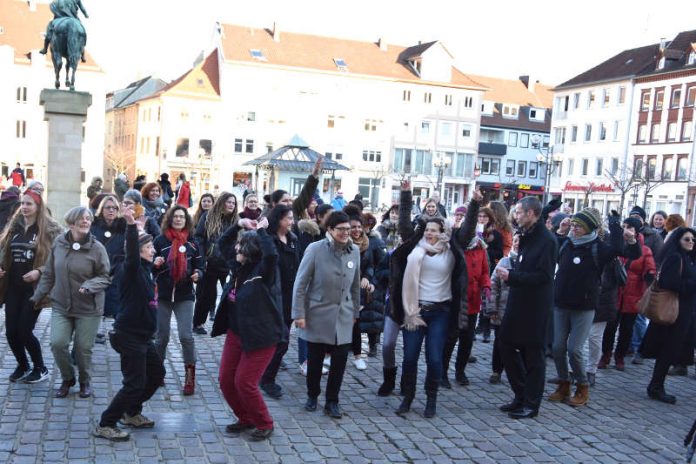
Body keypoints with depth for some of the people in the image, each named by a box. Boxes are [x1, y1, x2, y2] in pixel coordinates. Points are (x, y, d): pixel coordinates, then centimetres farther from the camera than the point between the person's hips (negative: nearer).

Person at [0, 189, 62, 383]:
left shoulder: (50, 229, -8)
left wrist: (39, 271, -21)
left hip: (34, 288, -5)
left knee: (24, 331, -5)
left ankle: (40, 368, 17)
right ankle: (22, 366, 30)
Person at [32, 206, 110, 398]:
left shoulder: (97, 248, -10)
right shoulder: (58, 243, 0)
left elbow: (105, 277, -4)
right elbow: (49, 274, 10)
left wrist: (88, 286, -22)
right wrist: (37, 296, 13)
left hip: (88, 309, -2)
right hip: (61, 306, 2)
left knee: (83, 348, 3)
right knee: (57, 343, -9)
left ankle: (85, 382, 30)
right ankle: (68, 379, 18)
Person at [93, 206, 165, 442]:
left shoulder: (146, 269, 7)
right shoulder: (132, 269, -17)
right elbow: (132, 253, -36)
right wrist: (131, 226, -50)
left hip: (142, 335, 10)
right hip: (128, 335, -10)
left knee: (157, 373, 19)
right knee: (135, 383, -7)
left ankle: (131, 413, 33)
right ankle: (105, 425, 4)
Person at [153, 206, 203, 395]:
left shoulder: (192, 243, 3)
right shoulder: (160, 241, 0)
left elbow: (199, 267, 9)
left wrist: (197, 274, -13)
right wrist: (155, 264, -17)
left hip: (185, 296, 0)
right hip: (163, 294, 0)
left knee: (186, 335, -11)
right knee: (162, 336, 10)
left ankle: (190, 376, 3)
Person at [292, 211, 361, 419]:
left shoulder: (354, 251, 1)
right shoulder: (315, 249, -11)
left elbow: (355, 285, 11)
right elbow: (300, 283, -9)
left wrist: (355, 312, 14)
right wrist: (299, 314, -12)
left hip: (343, 317, 3)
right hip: (318, 314, -3)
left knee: (340, 359, 1)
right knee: (315, 359, 9)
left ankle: (332, 401, 17)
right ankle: (312, 396, 31)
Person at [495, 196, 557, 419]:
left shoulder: (546, 240, -15)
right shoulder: (526, 236, 12)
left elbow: (543, 276, -22)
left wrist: (512, 276, -21)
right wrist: (510, 274, 0)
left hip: (535, 307, -9)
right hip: (518, 303, 9)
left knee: (533, 354, 3)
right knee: (507, 346, 12)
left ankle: (531, 403, 16)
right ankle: (521, 395, 26)